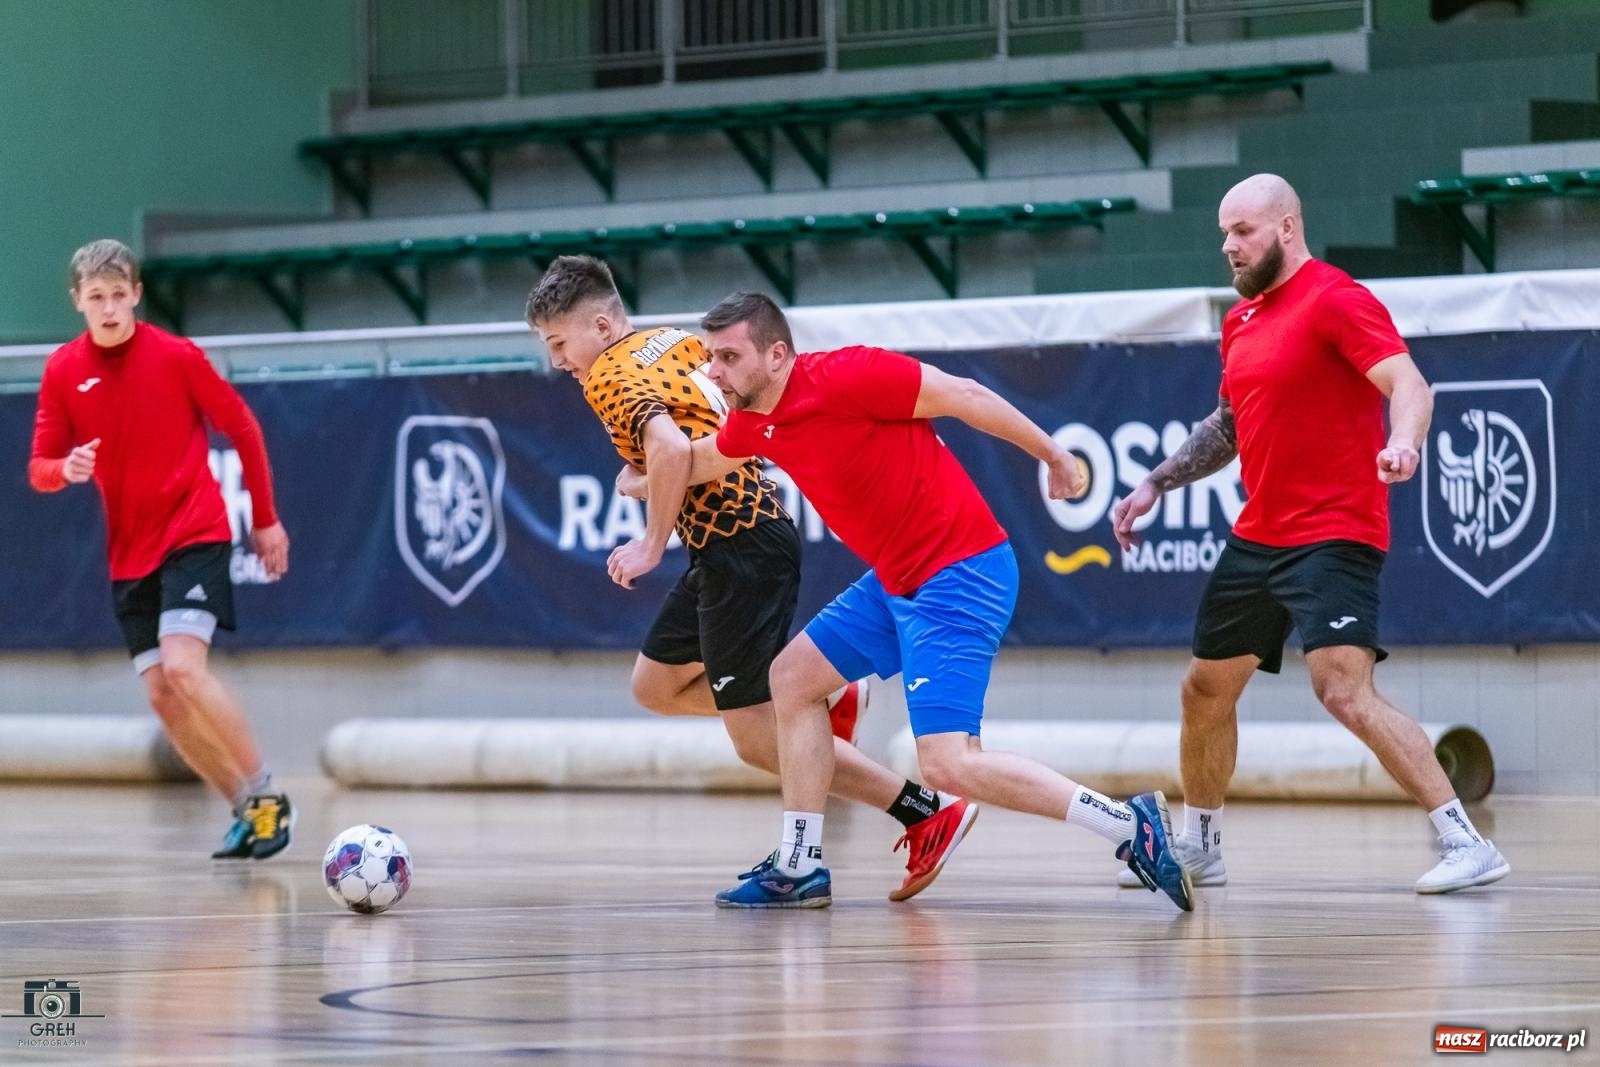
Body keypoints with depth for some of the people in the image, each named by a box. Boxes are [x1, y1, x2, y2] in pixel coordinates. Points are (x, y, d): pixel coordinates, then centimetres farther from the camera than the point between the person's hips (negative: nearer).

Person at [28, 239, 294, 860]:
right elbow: (39, 469, 2)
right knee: (162, 696, 1)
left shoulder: (176, 356, -8)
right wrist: (65, 469, -22)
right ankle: (247, 810, 15)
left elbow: (243, 428, 2)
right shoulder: (63, 372, 0)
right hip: (129, 553, 5)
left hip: (195, 535, -5)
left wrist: (266, 519, 5)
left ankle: (265, 794, -10)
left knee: (182, 668, -22)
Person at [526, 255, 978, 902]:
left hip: (738, 550, -10)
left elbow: (671, 448, -31)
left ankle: (928, 813, -5)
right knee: (654, 686, 20)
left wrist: (652, 544, -21)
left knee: (755, 740, -5)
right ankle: (824, 699, 18)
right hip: (754, 525, 10)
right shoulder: (675, 342, 13)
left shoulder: (610, 377, -13)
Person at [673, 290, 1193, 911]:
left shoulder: (843, 377, -19)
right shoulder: (751, 425, 8)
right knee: (792, 677, 16)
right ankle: (798, 869, 22)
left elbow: (963, 396, -12)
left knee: (947, 765, -20)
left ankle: (1132, 826, -16)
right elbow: (695, 464, 31)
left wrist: (1052, 454, -6)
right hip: (895, 580, 10)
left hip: (959, 574, -10)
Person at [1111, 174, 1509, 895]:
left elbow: (1409, 384, -25)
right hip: (1258, 537, 9)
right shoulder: (1242, 319, 15)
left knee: (1345, 692, -23)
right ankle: (1197, 845, 34)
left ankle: (1466, 844, -22)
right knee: (1205, 690, 16)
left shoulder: (1336, 300, -12)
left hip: (1333, 536, -9)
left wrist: (1401, 442, -46)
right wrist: (1156, 485, 24)